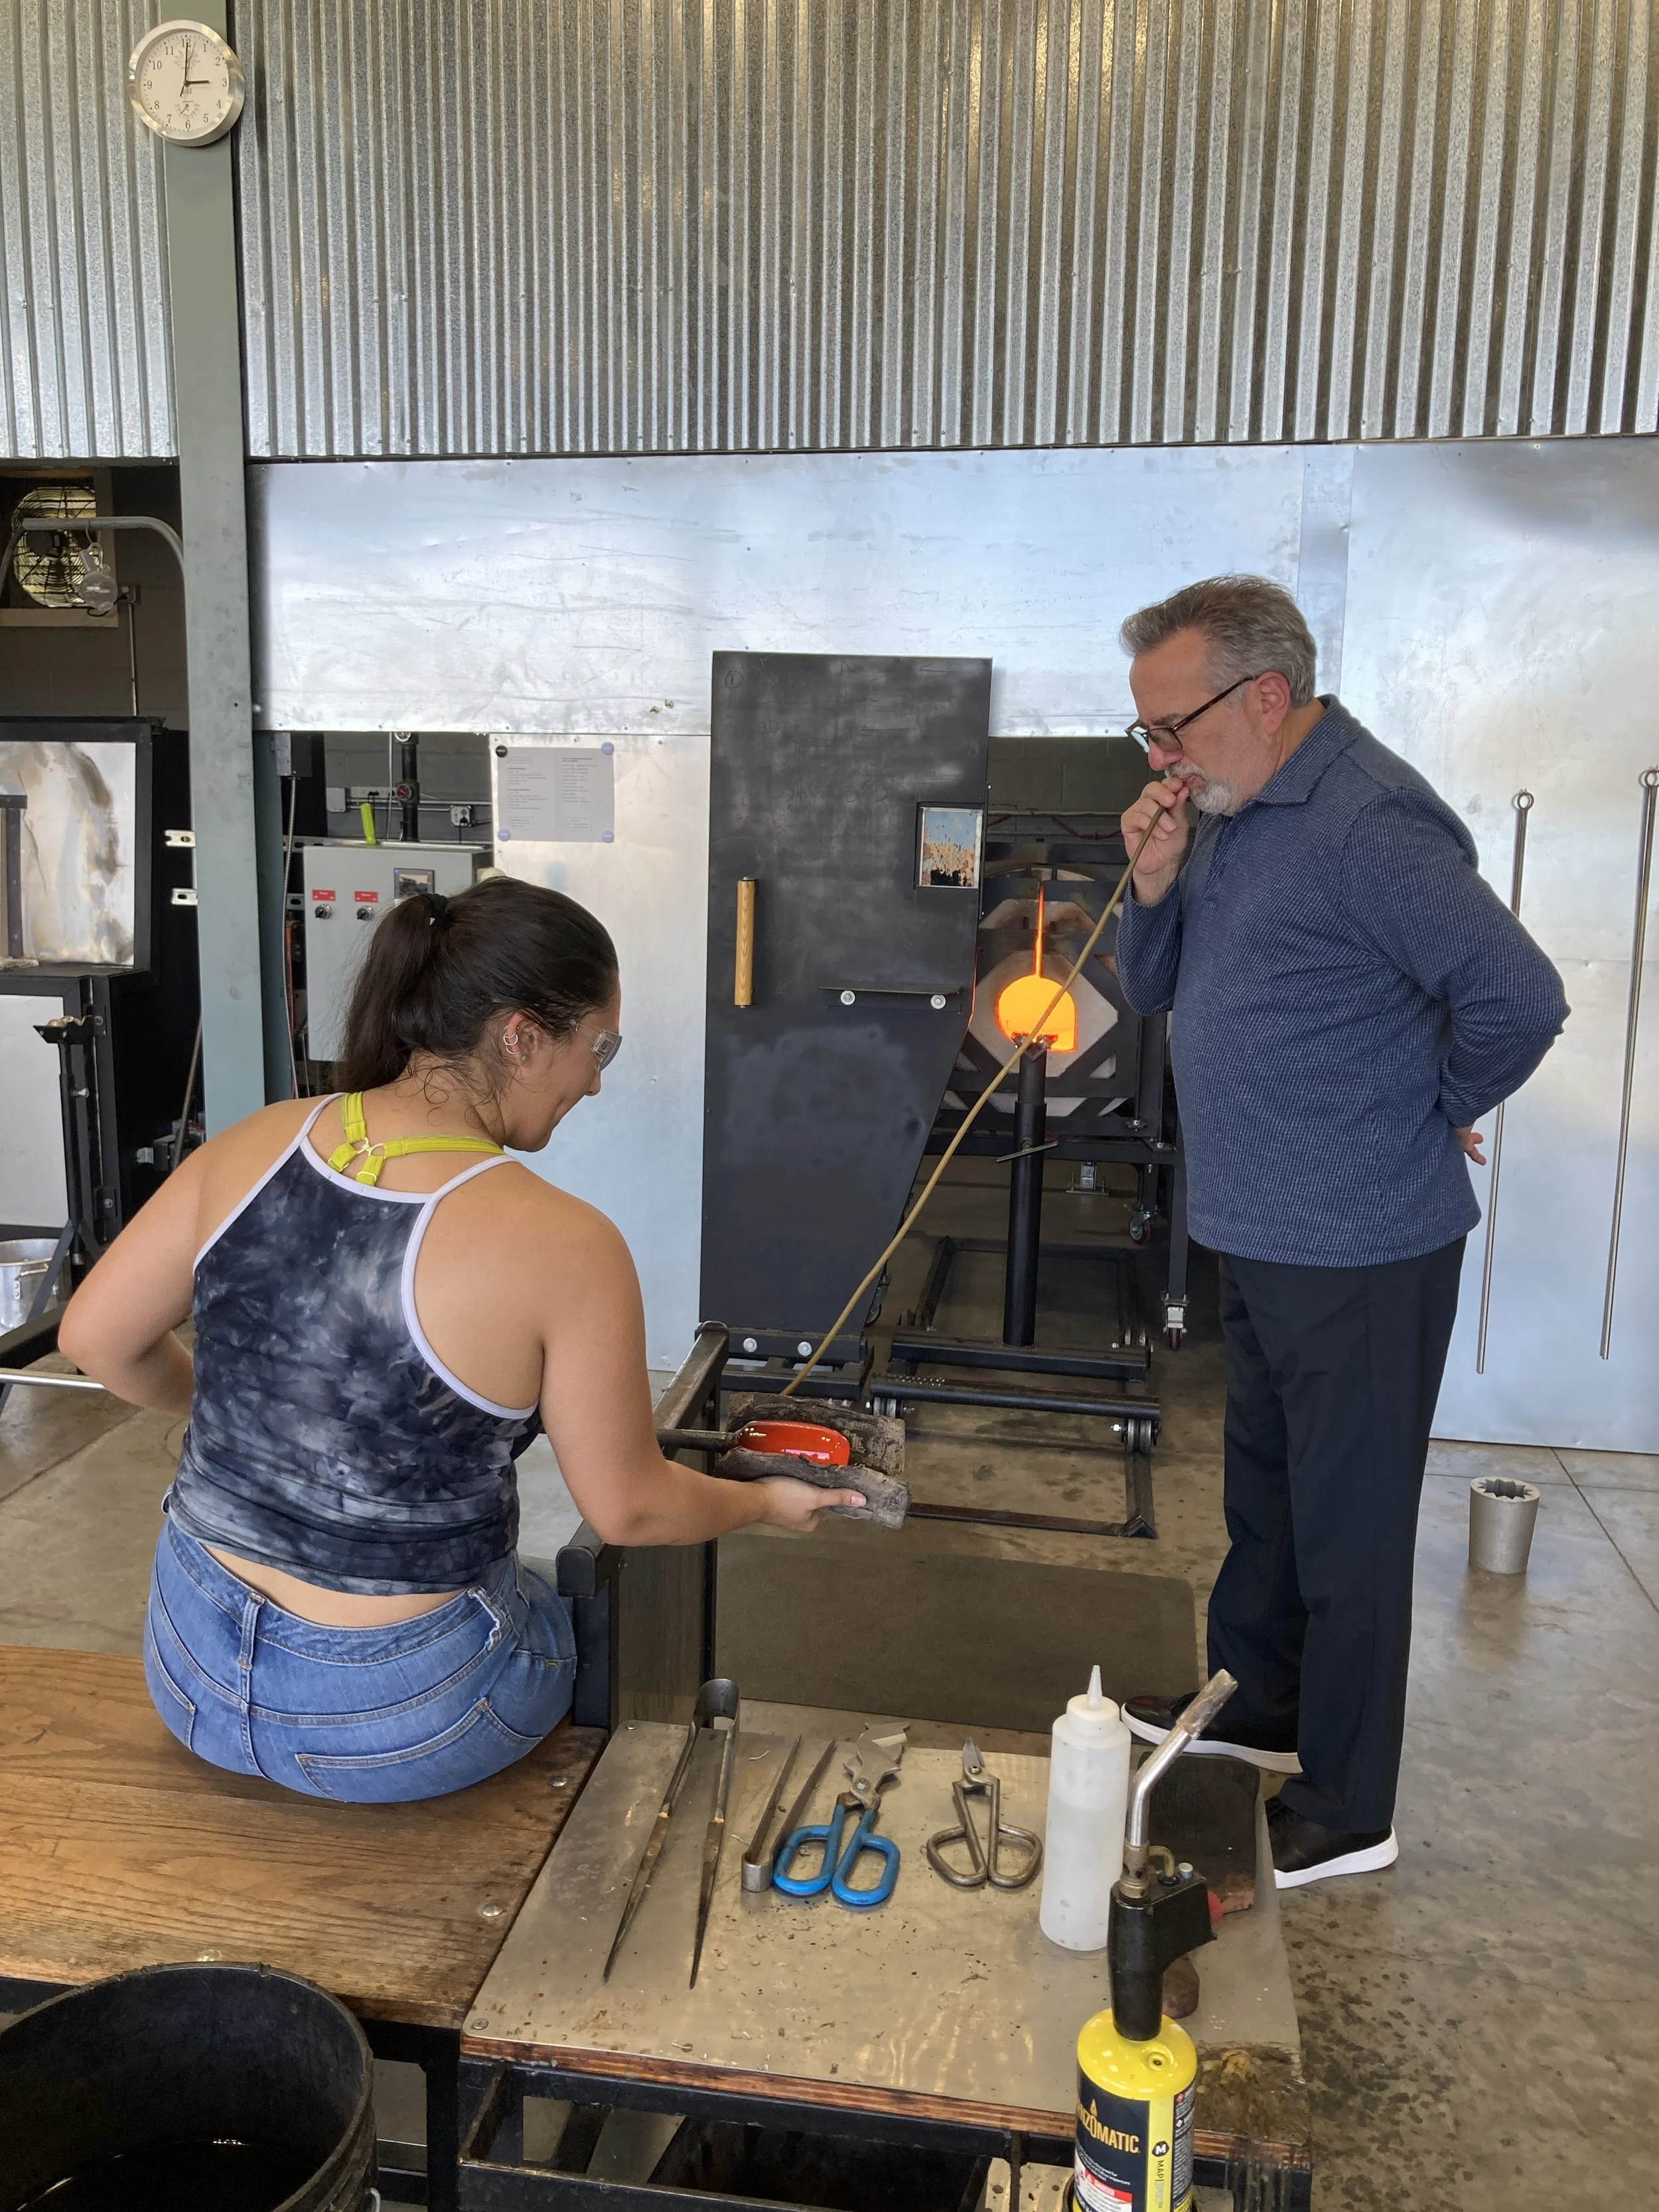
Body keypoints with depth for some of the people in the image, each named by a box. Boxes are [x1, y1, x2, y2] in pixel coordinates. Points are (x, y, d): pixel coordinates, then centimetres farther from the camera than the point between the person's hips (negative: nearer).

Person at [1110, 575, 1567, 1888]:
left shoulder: (1368, 822, -21)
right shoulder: (1226, 811, 9)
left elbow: (1519, 999, -26)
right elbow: (1153, 993, 14)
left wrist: (1436, 1108, -9)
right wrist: (1158, 885, -5)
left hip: (1358, 1249, -9)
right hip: (1260, 1234, 9)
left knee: (1348, 1529, 5)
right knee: (1264, 1492, 23)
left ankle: (1345, 1814, 22)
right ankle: (1254, 1707, 43)